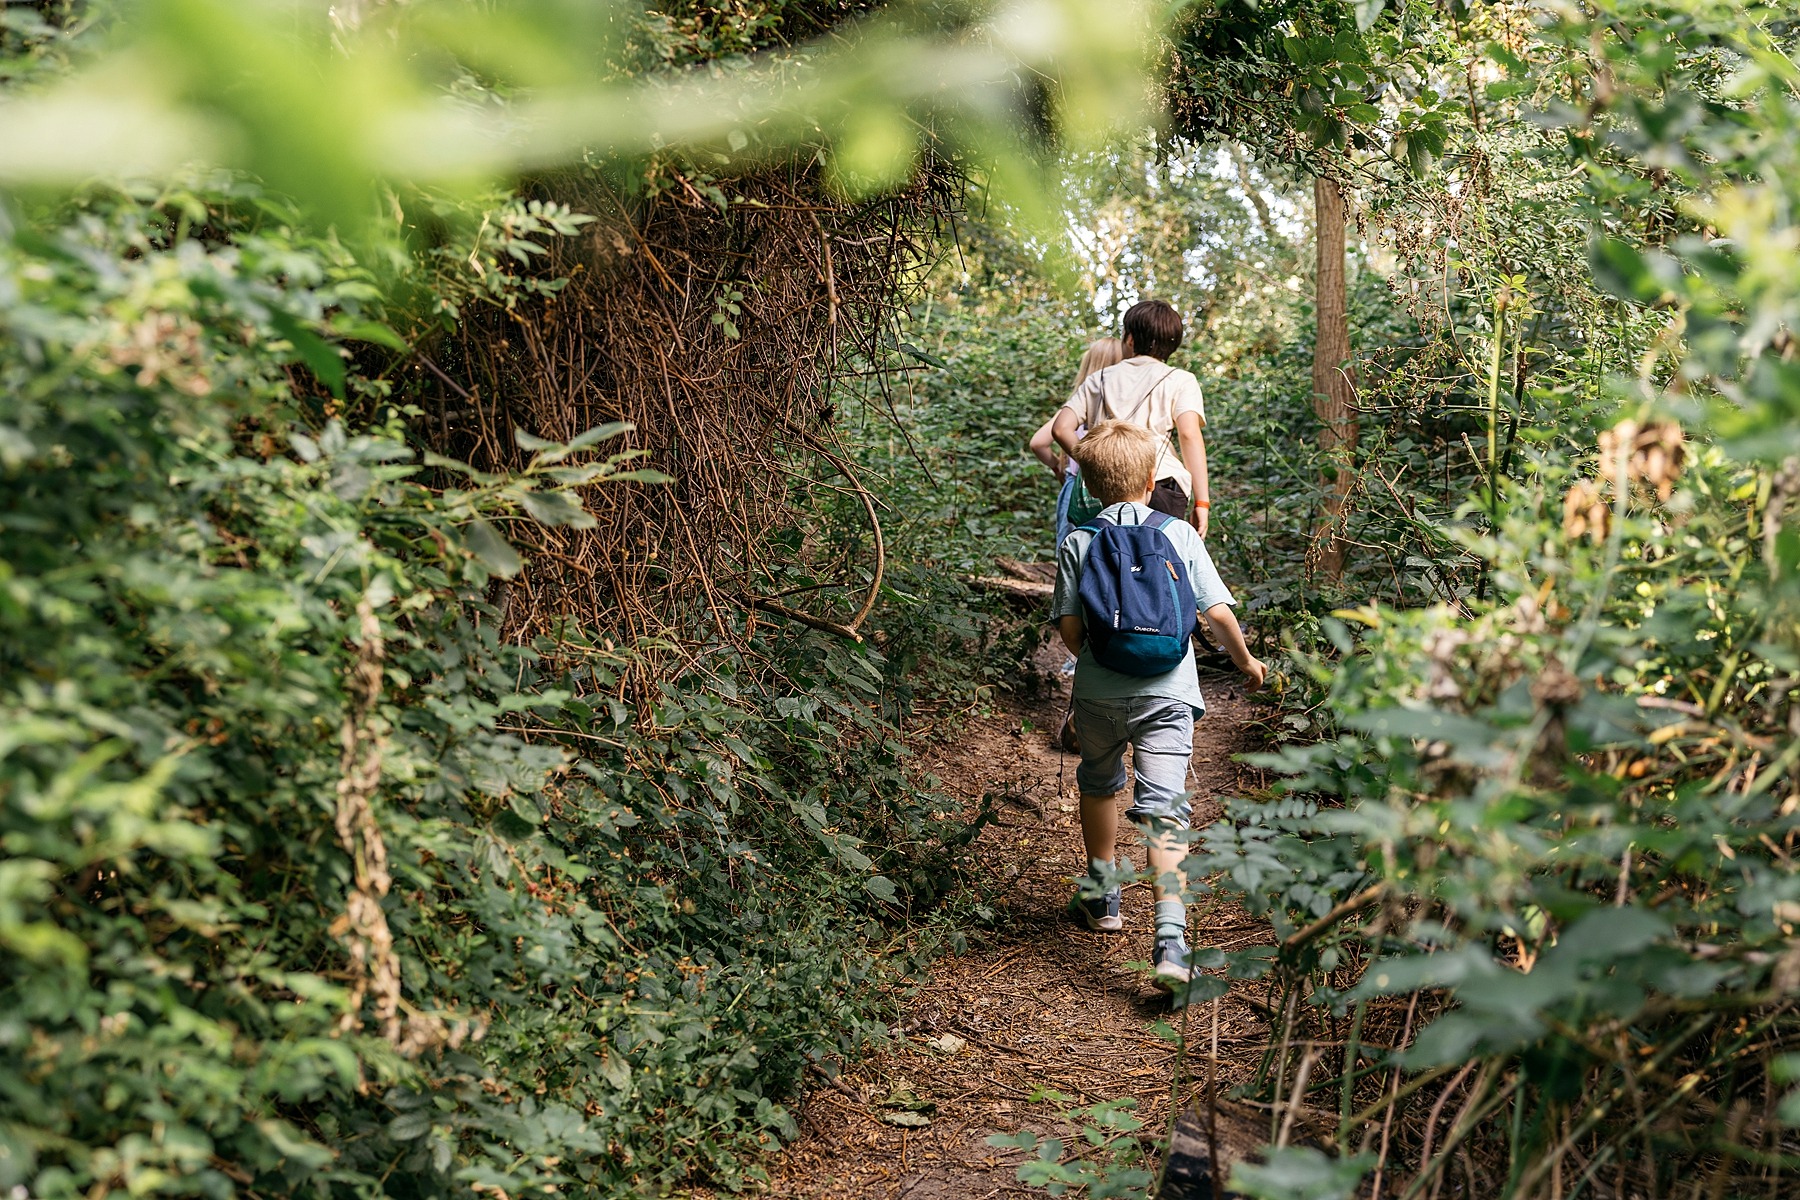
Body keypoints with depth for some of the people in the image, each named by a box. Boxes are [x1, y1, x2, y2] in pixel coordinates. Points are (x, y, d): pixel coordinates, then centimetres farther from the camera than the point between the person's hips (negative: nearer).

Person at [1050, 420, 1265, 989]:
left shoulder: (1078, 542, 0)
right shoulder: (1180, 535, 0)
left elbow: (1069, 628, -4)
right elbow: (1218, 612, -1)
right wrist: (1246, 661, 17)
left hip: (1098, 693, 1)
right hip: (1166, 693, -1)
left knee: (1099, 782, 27)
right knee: (1164, 808, -5)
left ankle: (1101, 894, 42)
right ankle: (1171, 936, -19)